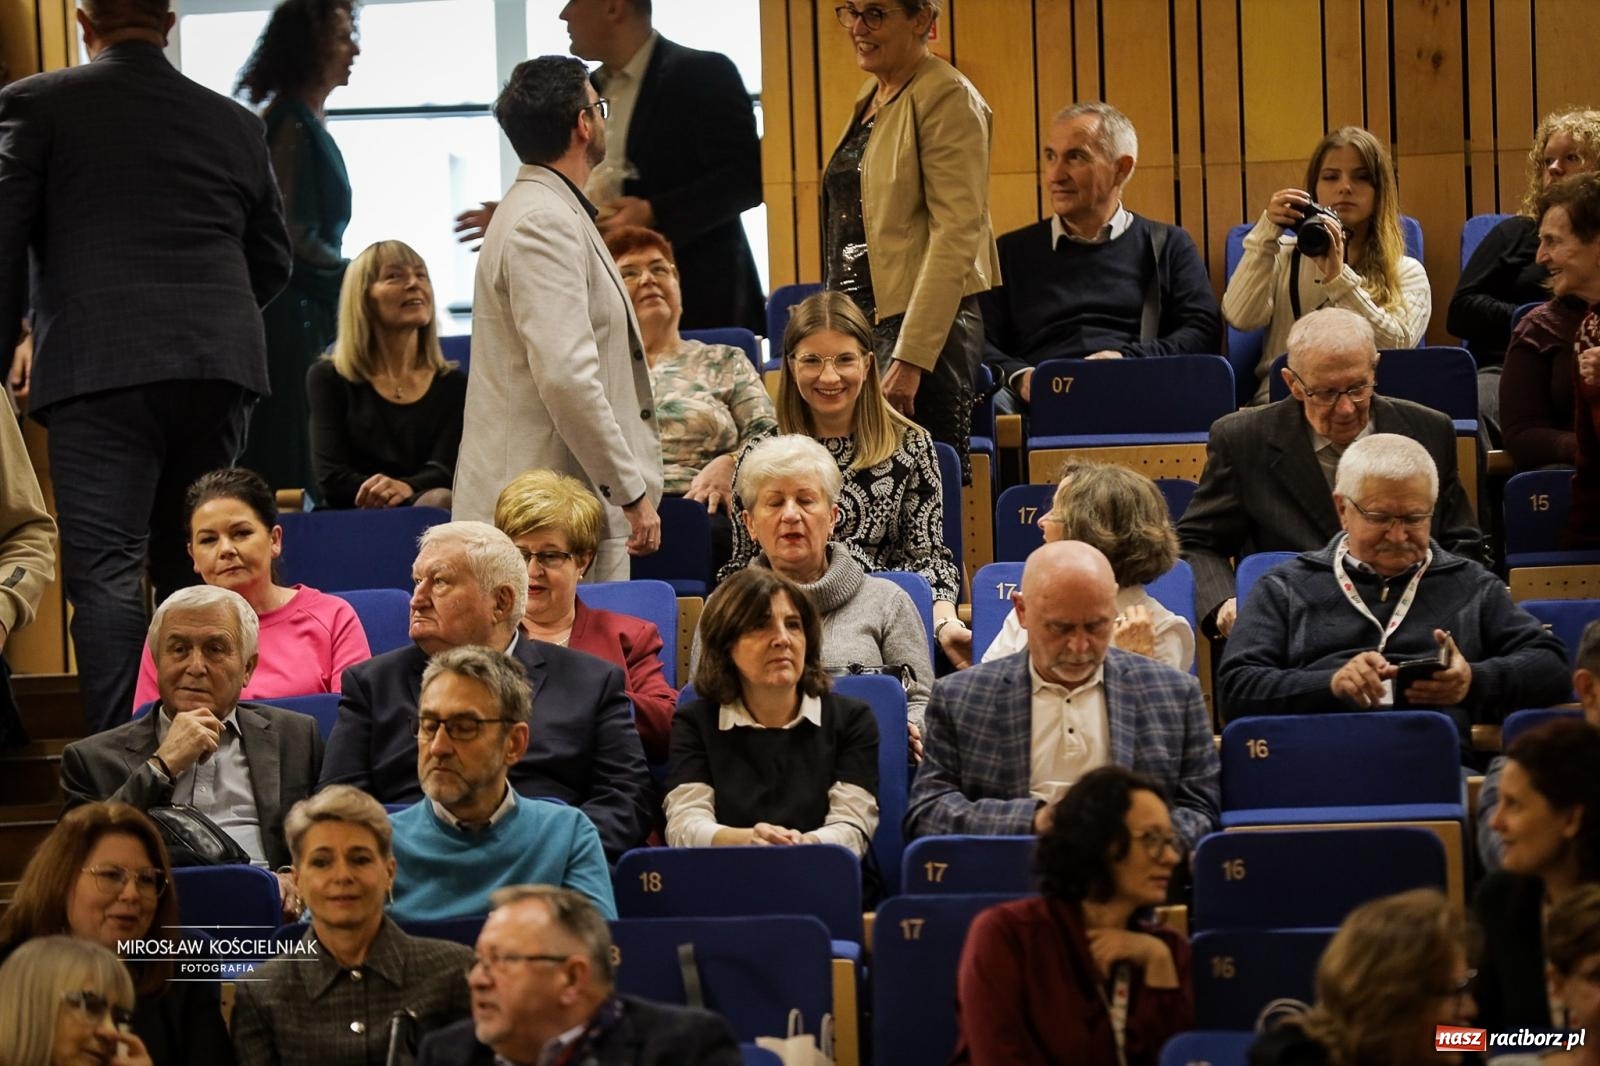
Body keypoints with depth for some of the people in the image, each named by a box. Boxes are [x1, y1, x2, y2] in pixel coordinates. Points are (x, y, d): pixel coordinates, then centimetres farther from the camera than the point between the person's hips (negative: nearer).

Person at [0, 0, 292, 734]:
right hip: (218, 370, 4)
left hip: (99, 369, -4)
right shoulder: (234, 123, 14)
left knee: (106, 574, -8)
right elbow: (272, 263, 21)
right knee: (193, 570, 15)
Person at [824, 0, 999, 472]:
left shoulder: (947, 98, -10)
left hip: (926, 327, -9)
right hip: (862, 322, 9)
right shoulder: (871, 98, 16)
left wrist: (911, 358, -23)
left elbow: (956, 235, -17)